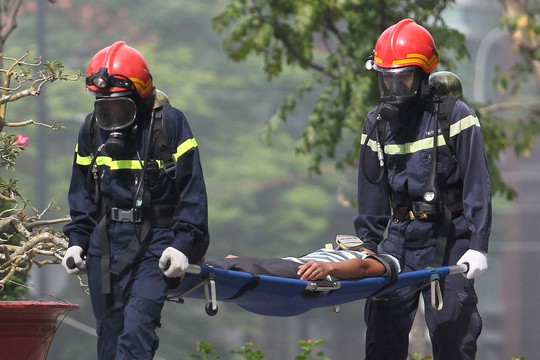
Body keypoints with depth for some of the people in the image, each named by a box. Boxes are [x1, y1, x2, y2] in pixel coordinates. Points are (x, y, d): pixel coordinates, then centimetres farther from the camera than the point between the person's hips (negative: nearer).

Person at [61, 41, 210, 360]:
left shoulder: (170, 123, -6)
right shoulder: (92, 130, 9)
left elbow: (192, 191, -6)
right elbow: (82, 192, 19)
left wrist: (183, 244, -13)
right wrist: (77, 240, 10)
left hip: (155, 241, -5)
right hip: (106, 243, 5)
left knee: (137, 327, -20)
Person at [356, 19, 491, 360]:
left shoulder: (455, 116, -5)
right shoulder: (378, 123, 11)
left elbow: (477, 185, -9)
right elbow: (372, 193, 16)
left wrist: (478, 245, -15)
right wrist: (368, 248, 12)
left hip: (448, 239, -5)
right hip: (398, 239, 5)